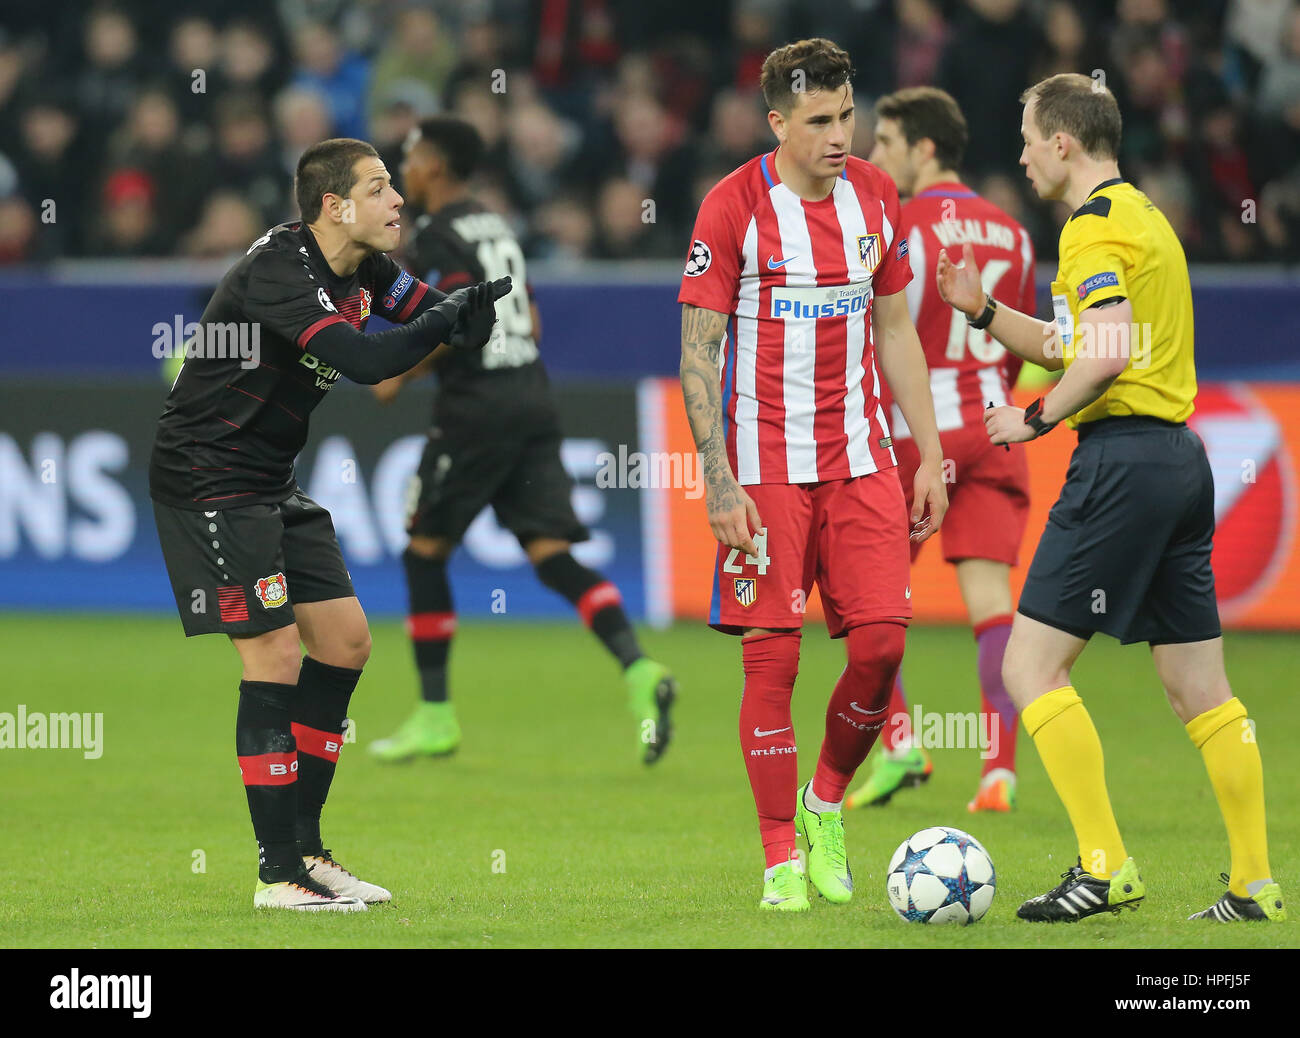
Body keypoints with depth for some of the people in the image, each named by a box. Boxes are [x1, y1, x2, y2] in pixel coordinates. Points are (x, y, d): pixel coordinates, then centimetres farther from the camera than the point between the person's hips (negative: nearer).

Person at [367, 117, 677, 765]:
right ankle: (637, 669, -23)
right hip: (532, 396, 8)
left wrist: (401, 376, -8)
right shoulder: (494, 226, 19)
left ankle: (434, 715, 10)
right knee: (552, 554, -1)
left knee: (424, 551, 7)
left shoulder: (439, 236, -7)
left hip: (477, 408, -8)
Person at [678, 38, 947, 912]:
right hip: (764, 469, -4)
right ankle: (782, 859, 4)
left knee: (882, 641, -5)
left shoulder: (876, 198, 6)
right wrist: (719, 482, -13)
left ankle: (826, 805, 18)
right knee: (772, 656, -4)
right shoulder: (733, 208, -9)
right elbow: (698, 352, -8)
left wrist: (930, 455, 10)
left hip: (860, 460, 4)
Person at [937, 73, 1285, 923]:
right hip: (1180, 455, 10)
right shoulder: (1146, 217, 21)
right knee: (1199, 687, 10)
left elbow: (1109, 353, -23)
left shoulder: (1095, 225, -10)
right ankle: (1255, 883, 8)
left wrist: (1035, 419, -11)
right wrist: (984, 312, 18)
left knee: (1032, 666, -5)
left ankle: (1106, 867, -10)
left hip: (1122, 461, -10)